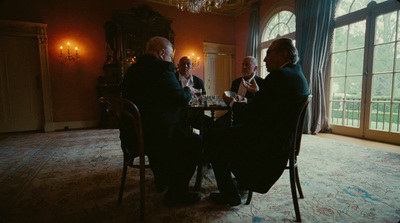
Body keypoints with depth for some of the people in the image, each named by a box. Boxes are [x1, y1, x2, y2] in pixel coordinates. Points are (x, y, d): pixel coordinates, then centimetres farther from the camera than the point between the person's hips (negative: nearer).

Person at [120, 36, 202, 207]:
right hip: (155, 133, -9)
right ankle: (176, 193, 9)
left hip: (133, 133, 10)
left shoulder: (133, 70, 13)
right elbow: (180, 99, -18)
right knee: (196, 142, 3)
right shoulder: (162, 68, -13)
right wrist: (188, 91, 4)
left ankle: (162, 180, 46)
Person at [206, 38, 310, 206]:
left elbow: (253, 112, -22)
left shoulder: (278, 76, -22)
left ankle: (229, 195, 12)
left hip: (266, 143, -10)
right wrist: (258, 92, 11)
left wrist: (232, 104, -6)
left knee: (215, 140, 0)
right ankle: (243, 181, 38)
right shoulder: (299, 76, 9)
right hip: (284, 139, 11)